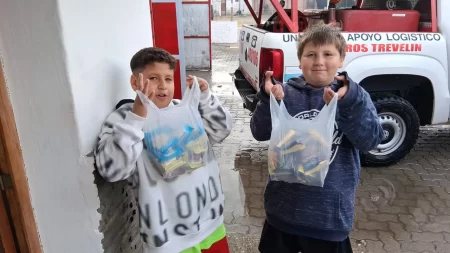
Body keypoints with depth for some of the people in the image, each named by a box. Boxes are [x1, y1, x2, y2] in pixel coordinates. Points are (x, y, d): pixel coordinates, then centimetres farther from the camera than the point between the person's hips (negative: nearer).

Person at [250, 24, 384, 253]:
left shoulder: (355, 96, -4)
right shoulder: (286, 93, -4)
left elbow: (371, 140, -15)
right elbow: (260, 133, -11)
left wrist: (347, 104, -30)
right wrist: (269, 101, -28)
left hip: (331, 212, -1)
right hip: (284, 207, 1)